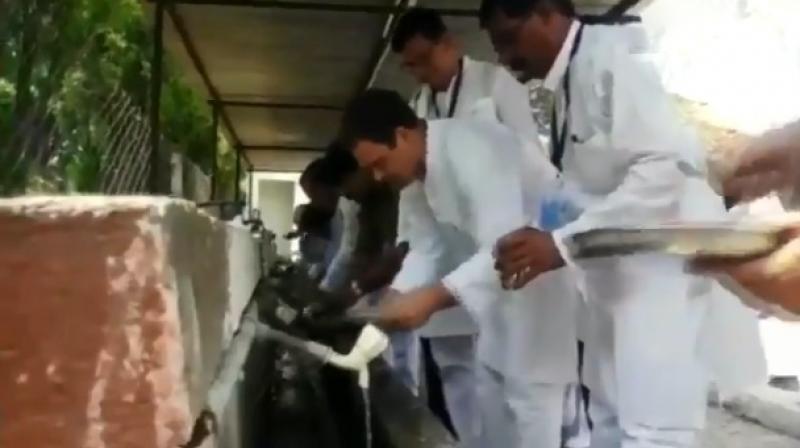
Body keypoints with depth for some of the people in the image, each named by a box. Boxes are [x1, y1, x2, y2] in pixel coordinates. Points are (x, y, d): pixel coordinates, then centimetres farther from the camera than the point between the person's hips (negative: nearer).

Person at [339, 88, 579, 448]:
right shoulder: (421, 175, 3)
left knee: (532, 400, -7)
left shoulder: (469, 148, -28)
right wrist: (396, 298, -9)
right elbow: (428, 248, 7)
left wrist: (433, 297, -39)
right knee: (491, 400, 17)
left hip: (551, 269, -10)